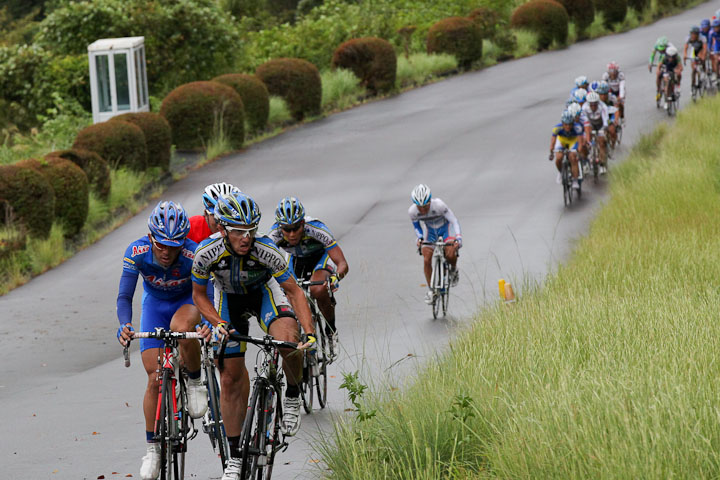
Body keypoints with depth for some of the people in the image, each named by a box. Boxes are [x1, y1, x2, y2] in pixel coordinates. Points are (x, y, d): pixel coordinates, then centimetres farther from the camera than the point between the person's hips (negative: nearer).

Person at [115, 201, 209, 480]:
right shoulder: (137, 252, -29)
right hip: (155, 303, 2)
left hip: (187, 302, -2)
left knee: (181, 327, -39)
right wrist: (124, 325, -47)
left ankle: (195, 382, -12)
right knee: (155, 379, -6)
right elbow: (125, 296, -27)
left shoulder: (193, 255, -33)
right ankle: (152, 447, 8)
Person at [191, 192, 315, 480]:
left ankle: (293, 397, -3)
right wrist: (219, 324, -27)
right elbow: (198, 294, -12)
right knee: (231, 378, -1)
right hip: (229, 297, 1)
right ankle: (234, 455, 12)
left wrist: (310, 333, -34)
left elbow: (294, 291, -23)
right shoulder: (206, 253, -30)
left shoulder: (267, 251, -34)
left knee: (288, 340, -33)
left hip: (264, 291, -1)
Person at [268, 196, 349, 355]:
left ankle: (331, 329, -8)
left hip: (321, 257, -4)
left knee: (318, 290, -32)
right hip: (297, 259, 4)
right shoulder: (275, 234, -30)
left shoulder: (316, 229, -37)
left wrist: (336, 277, -62)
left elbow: (342, 264, -40)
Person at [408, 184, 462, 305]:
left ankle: (454, 270, 10)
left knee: (450, 255, -26)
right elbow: (416, 226, -3)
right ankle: (431, 290, 6)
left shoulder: (439, 205, -36)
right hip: (430, 231, 3)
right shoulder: (412, 211, -25)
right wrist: (420, 238, -20)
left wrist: (458, 238, -41)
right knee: (426, 260, -12)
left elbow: (454, 221, -28)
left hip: (445, 228, -3)